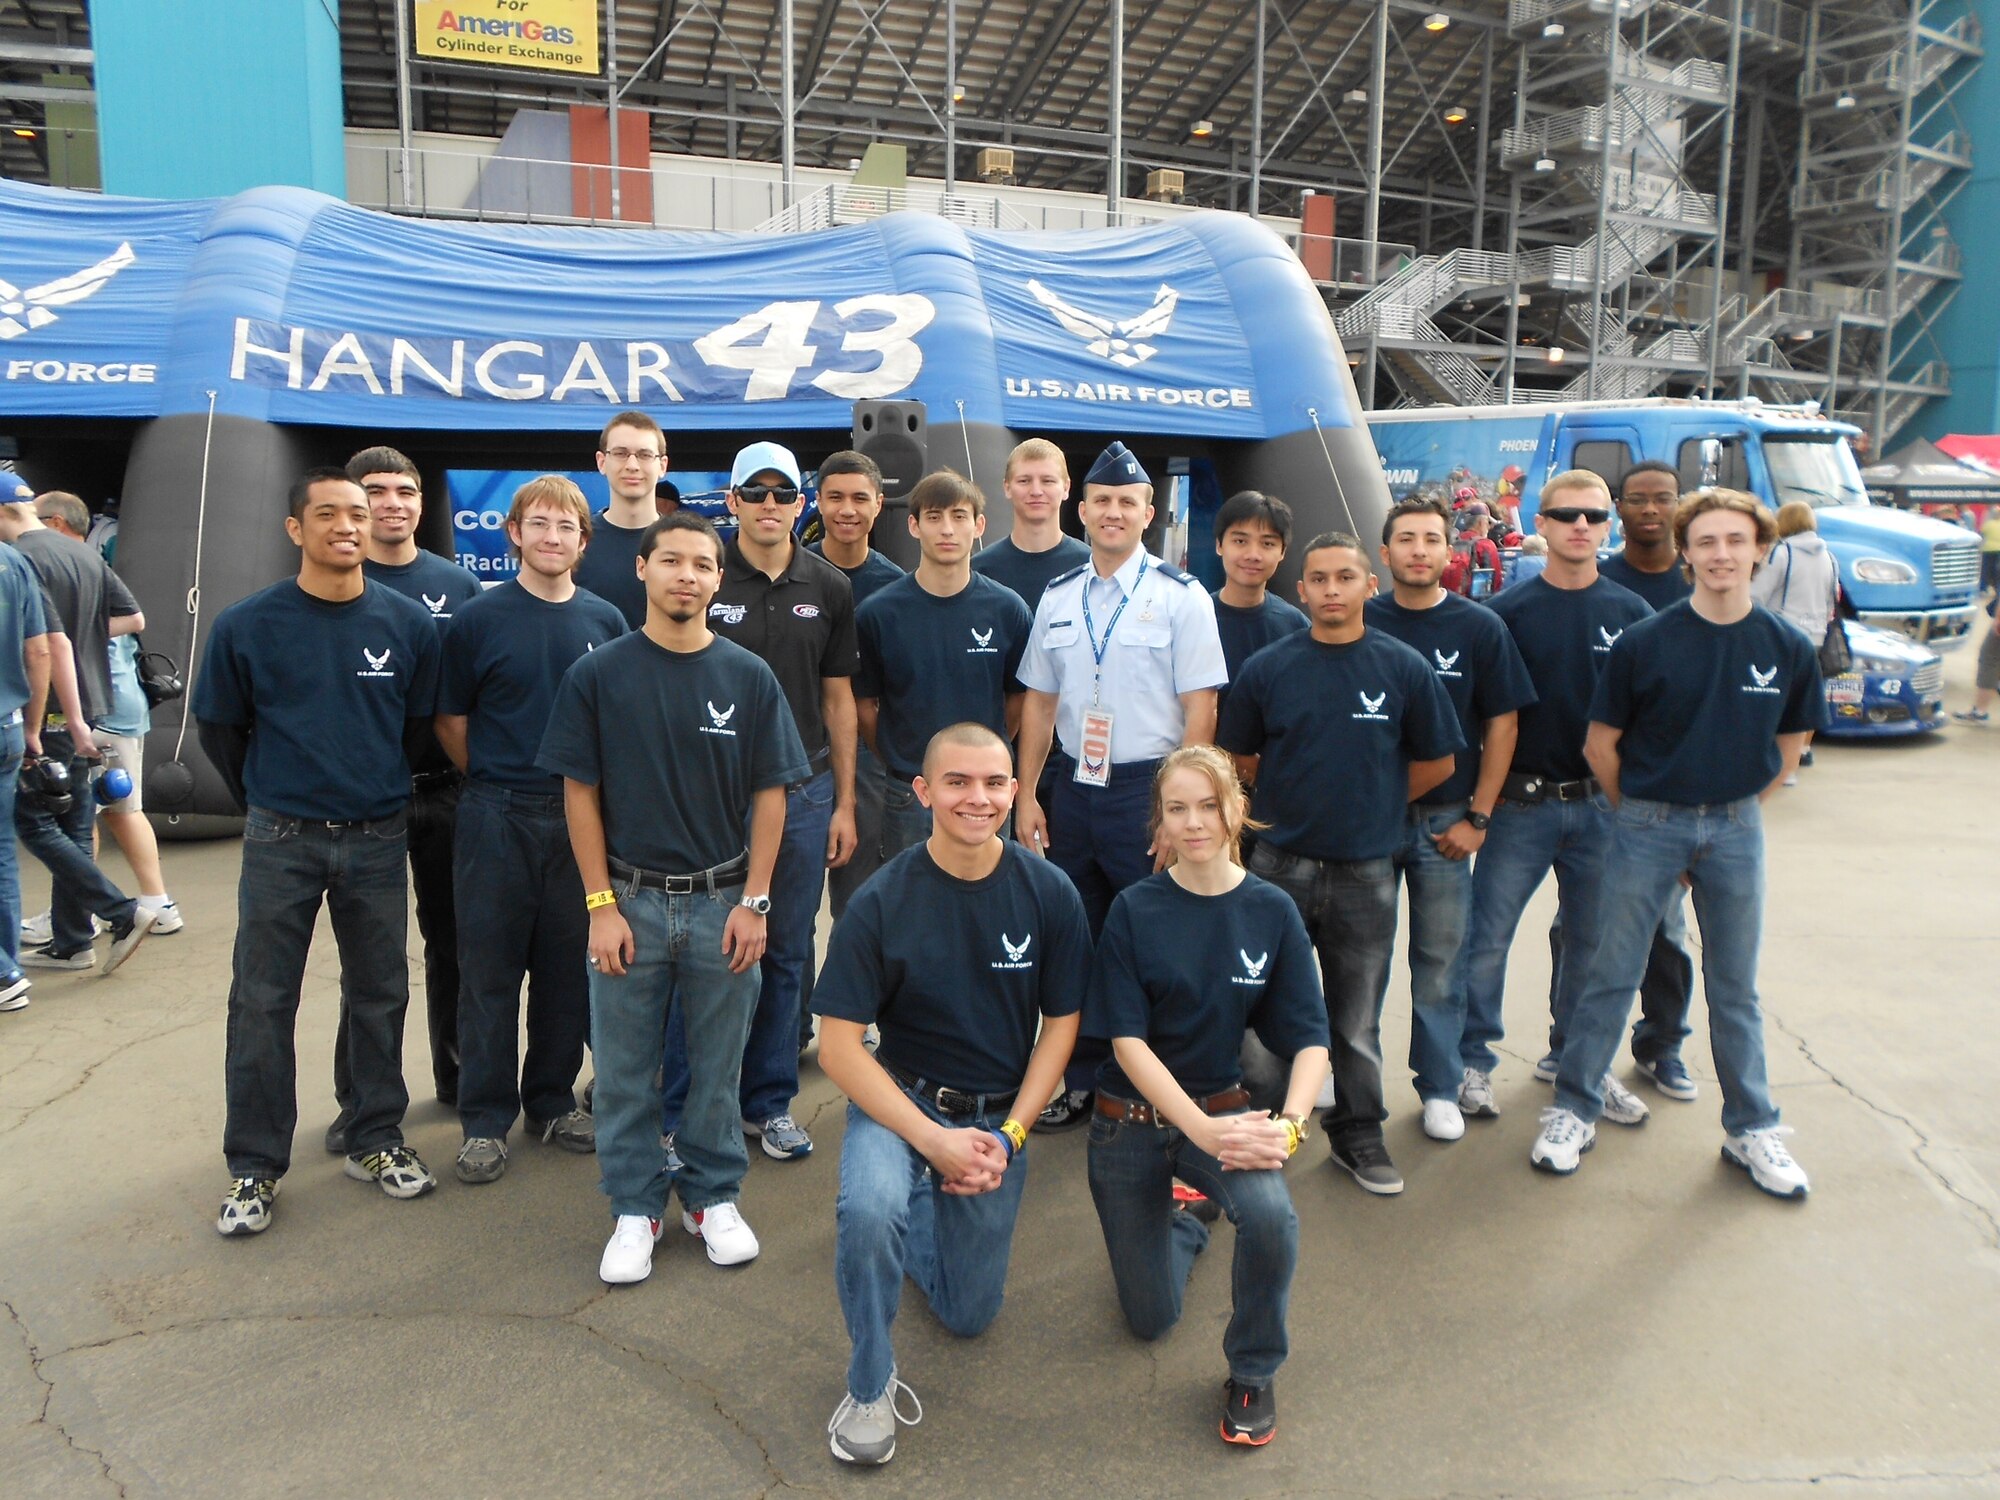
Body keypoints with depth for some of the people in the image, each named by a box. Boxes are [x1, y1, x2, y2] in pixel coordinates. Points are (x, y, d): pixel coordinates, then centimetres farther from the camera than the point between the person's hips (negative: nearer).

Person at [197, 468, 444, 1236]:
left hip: (378, 840, 1)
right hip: (281, 841, -1)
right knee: (261, 1004, 5)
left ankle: (376, 1140, 27)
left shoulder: (409, 624, -2)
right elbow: (219, 728, 7)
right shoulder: (246, 626, -5)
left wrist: (374, 789, 12)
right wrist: (268, 801, 13)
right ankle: (255, 1165, 18)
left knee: (379, 995, 11)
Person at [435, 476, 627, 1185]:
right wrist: (497, 780, 3)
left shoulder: (606, 621, 5)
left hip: (581, 814, 3)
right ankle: (486, 1119, 16)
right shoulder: (479, 618, -2)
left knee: (569, 967, 11)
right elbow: (451, 722, 3)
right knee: (490, 970, 4)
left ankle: (553, 1101, 26)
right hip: (497, 816, -3)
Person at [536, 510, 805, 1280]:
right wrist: (601, 904, -6)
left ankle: (714, 1196, 30)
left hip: (724, 901, 1)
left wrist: (754, 901, -5)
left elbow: (769, 795, 1)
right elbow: (580, 793, -1)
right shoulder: (597, 674, -3)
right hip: (630, 899, 0)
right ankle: (635, 1208, 26)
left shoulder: (748, 676, -1)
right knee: (625, 1068, 9)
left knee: (717, 1065, 12)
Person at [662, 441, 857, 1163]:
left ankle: (769, 1101, 26)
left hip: (803, 792, 3)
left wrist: (844, 803, 7)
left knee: (787, 954, 11)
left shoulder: (828, 588, 6)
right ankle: (678, 1111, 16)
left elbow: (838, 698, 10)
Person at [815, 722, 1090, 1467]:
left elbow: (1061, 1024, -3)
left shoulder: (1050, 894, -13)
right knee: (869, 1209, -35)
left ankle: (915, 1209, 42)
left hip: (998, 1115, 3)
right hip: (900, 1098, -2)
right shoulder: (881, 902, -18)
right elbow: (839, 1046, -15)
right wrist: (933, 1140, -22)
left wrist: (1009, 1136, -11)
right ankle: (870, 1383, -8)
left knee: (968, 1314, 11)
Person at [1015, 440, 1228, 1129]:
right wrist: (1026, 796, 7)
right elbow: (1039, 701, 12)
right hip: (1072, 786, 5)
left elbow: (1200, 711, -8)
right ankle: (1079, 1083, 28)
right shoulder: (1058, 598, 9)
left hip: (1148, 789, -4)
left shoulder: (1181, 597, -5)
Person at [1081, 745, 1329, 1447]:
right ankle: (1190, 1213, 45)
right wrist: (1204, 1131, -27)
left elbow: (1309, 1040, -9)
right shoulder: (1135, 910, -13)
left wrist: (1290, 1123, -27)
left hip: (1222, 1106, 0)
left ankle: (1252, 1373, -3)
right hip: (1131, 1120, 0)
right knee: (1152, 1319, 11)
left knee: (1271, 1216, -33)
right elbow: (1126, 1040, -17)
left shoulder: (1272, 912, -9)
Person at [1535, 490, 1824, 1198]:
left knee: (1735, 987, 13)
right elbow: (1601, 745, -2)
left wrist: (1734, 810, 8)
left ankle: (1751, 1130, 27)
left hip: (1736, 830, 2)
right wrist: (1642, 815, 3)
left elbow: (1789, 743, 12)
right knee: (1611, 977, 5)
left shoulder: (1788, 649, -3)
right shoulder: (1644, 643, -10)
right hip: (1647, 826, -2)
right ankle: (1573, 1110, 18)